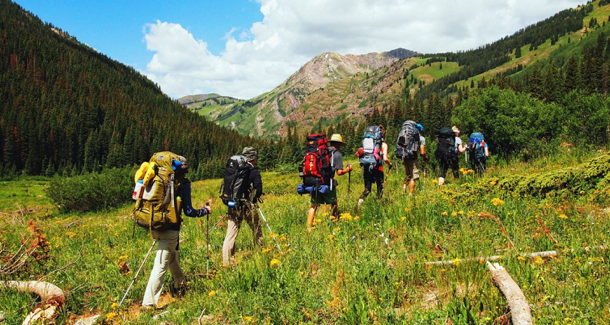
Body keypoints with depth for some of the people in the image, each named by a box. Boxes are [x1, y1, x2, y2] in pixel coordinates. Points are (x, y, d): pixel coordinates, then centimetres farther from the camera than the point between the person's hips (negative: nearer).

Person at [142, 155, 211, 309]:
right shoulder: (183, 184, -9)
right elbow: (188, 211, -8)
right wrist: (205, 210, 8)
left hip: (155, 227, 7)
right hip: (170, 229, -7)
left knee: (173, 256, 28)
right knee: (161, 265, -1)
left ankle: (180, 284, 47)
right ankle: (149, 302, -1)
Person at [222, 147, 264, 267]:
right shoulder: (254, 171, -8)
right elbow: (259, 190, -15)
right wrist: (254, 200, 3)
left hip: (233, 205, 4)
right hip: (248, 206, -4)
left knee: (231, 234, 6)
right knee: (256, 230, 15)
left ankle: (227, 261, 3)